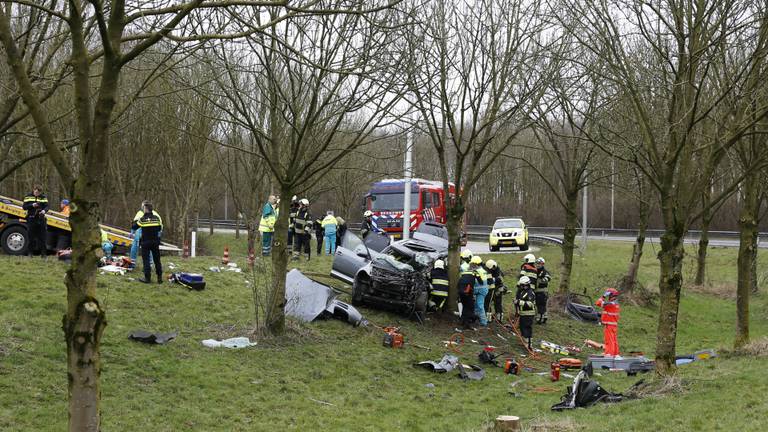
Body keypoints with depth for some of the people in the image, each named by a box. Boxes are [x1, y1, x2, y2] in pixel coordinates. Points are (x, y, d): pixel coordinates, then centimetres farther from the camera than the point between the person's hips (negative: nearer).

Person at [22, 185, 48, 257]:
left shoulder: (43, 198, 9)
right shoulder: (28, 197, 7)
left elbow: (46, 206, 0)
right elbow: (24, 207, 2)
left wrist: (44, 210, -23)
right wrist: (32, 205, -15)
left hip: (41, 219, 1)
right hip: (31, 219, -1)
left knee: (42, 237, 0)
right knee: (31, 237, 3)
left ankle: (43, 253, 5)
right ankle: (30, 252, 11)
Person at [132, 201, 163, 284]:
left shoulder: (142, 219, -11)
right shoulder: (157, 218, 0)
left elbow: (134, 227, -1)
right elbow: (160, 228, 12)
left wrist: (136, 220, 15)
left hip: (145, 242, -4)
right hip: (155, 241, 4)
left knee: (146, 260, 2)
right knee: (157, 259, 11)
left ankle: (147, 278, 0)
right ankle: (159, 277, 12)